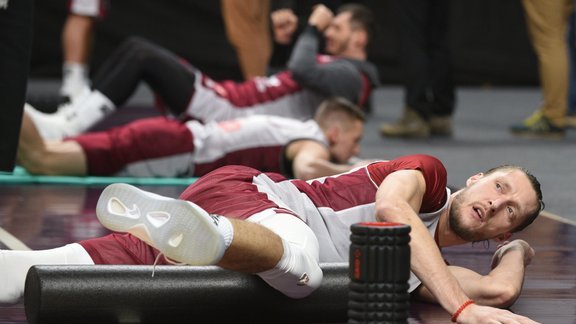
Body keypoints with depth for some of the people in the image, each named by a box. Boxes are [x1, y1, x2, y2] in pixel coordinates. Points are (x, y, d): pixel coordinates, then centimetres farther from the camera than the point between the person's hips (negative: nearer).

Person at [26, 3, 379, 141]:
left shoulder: (350, 76, -9)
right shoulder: (335, 65, 23)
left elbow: (301, 71, -26)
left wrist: (312, 29, -11)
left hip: (231, 118, -10)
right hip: (229, 97, 10)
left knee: (143, 57, -15)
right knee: (137, 49, 7)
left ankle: (66, 128, -17)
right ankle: (73, 117, -2)